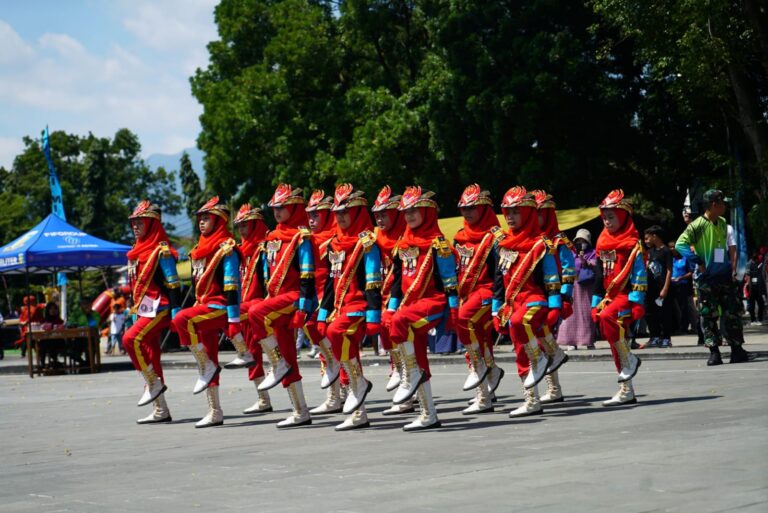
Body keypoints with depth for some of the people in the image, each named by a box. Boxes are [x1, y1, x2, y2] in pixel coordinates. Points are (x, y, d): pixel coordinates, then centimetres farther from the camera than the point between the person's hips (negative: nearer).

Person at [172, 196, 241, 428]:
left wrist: (234, 321, -22)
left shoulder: (226, 248, -10)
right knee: (209, 362, 7)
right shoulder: (201, 249, 17)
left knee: (181, 320, -31)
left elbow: (232, 287, -17)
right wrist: (198, 306, 21)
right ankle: (215, 413, 11)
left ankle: (206, 366, -17)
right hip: (205, 308, 9)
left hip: (220, 307, -9)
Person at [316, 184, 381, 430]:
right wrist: (323, 315, 16)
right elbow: (330, 282, 20)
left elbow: (373, 283, -14)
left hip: (359, 306, -8)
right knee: (348, 352, 7)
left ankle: (359, 382, -13)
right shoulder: (334, 244, 15)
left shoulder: (367, 243, -8)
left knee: (337, 332, -32)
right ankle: (358, 414, 12)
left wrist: (373, 317, -20)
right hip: (339, 306, 8)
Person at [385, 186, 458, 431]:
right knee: (419, 361, 6)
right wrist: (391, 307, 13)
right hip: (411, 303, 8)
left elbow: (449, 278, -9)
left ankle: (410, 374, -21)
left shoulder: (437, 242, -6)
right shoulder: (403, 244, 15)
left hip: (433, 301, -8)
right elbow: (397, 279, 19)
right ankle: (428, 415, 12)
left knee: (400, 321, -35)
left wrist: (453, 309, -13)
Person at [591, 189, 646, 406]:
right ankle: (626, 391, 13)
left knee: (607, 318, -34)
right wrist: (595, 304, 18)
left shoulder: (632, 244, -6)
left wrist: (637, 301, -20)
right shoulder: (603, 244, 15)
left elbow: (639, 274, -12)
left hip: (625, 295, -8)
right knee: (616, 340, 7)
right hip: (609, 297, 8)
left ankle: (630, 359, -16)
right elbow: (599, 276, 20)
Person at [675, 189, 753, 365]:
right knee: (708, 316, -2)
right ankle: (714, 352, 3)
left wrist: (732, 269, 16)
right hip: (706, 278, -6)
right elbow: (680, 244, -19)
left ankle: (737, 351, 12)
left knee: (733, 313, 6)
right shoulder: (698, 225, -11)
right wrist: (698, 261, -21)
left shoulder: (723, 223, 10)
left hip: (724, 276, 6)